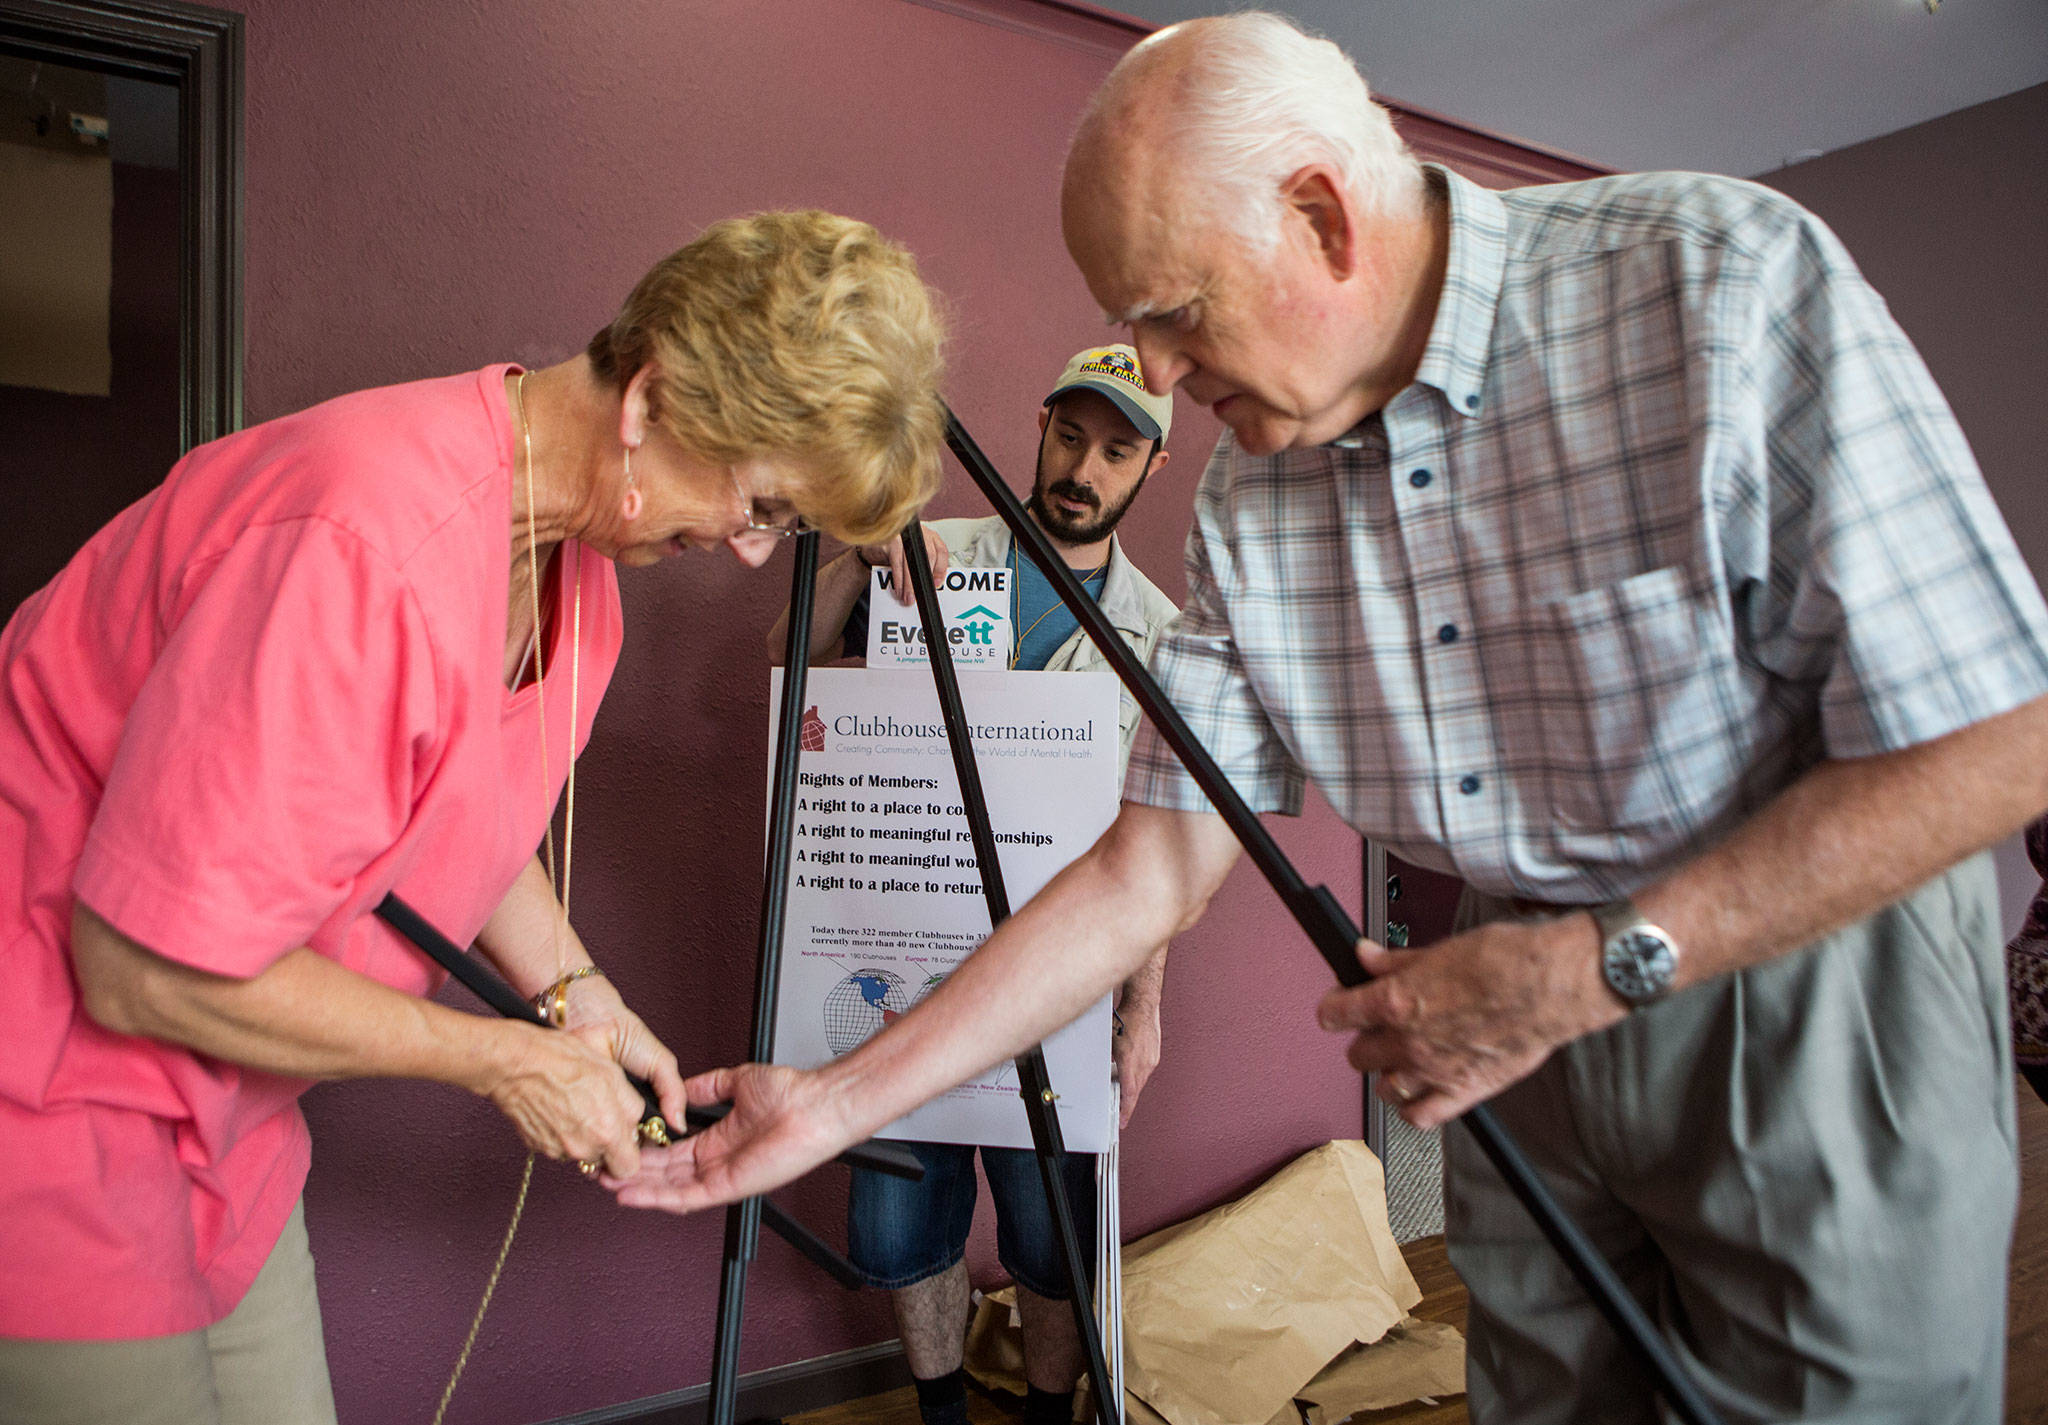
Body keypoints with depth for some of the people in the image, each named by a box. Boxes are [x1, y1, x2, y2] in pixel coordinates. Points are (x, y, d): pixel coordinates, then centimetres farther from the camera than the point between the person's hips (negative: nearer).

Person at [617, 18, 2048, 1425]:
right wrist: (841, 1100, -6)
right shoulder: (1247, 503, -7)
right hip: (1538, 1011, 4)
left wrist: (1594, 967, -23)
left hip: (1816, 993, -3)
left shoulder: (1728, 277, -22)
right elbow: (1150, 874, -4)